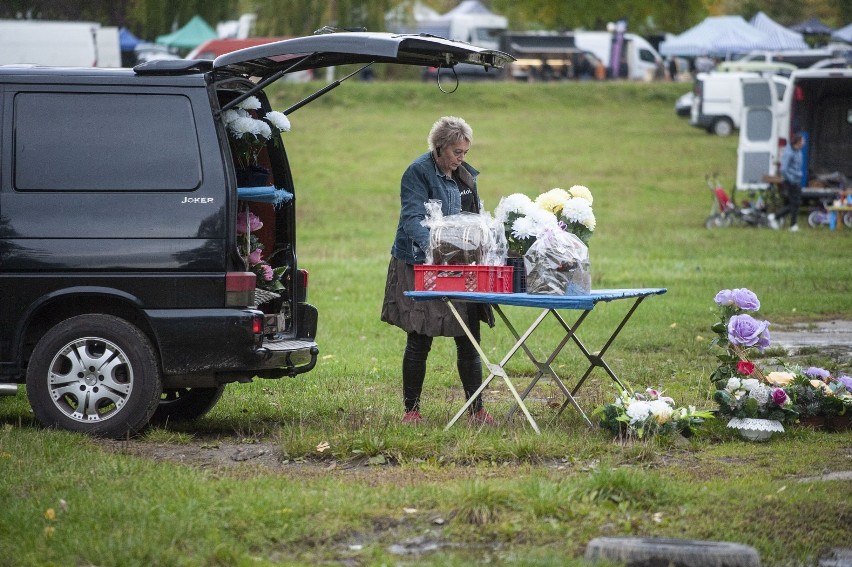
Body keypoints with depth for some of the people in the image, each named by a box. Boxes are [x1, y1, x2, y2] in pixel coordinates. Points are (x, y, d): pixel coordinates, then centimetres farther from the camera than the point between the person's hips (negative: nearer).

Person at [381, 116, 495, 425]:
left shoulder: (466, 175, 11)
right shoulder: (418, 173, -11)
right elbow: (413, 218, -23)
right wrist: (432, 246, -40)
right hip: (419, 268, -6)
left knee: (469, 342, 4)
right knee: (419, 341, 0)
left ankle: (477, 409, 10)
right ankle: (411, 409, 11)